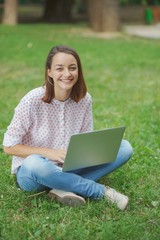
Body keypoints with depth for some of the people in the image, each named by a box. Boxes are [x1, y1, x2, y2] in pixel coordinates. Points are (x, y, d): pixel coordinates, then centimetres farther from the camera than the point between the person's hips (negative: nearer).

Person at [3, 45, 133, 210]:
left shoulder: (84, 99, -5)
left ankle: (65, 188, -23)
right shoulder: (33, 100, -17)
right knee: (34, 163, -41)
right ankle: (102, 191, -24)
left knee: (125, 147, -11)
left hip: (69, 169, 4)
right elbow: (9, 146, -14)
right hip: (31, 173, -4)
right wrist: (49, 153, -24)